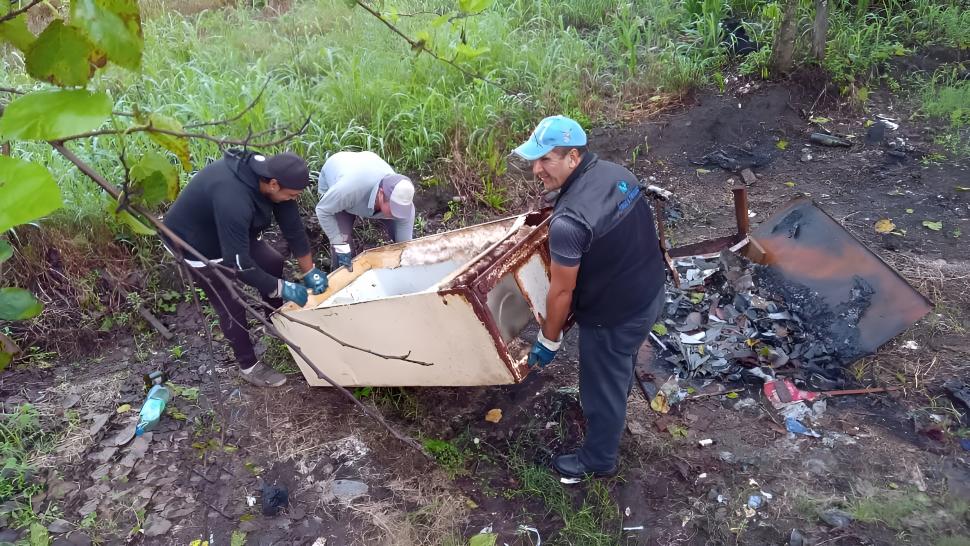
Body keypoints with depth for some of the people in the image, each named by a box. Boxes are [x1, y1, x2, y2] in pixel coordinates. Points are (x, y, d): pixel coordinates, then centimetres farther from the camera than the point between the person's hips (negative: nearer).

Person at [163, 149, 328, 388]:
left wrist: (310, 271, -7)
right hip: (193, 241, -7)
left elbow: (293, 226, -10)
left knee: (272, 263, 11)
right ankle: (248, 367, 18)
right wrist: (283, 289, -29)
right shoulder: (232, 200, -44)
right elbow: (238, 263, -38)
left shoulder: (269, 174, -20)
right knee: (232, 306, -2)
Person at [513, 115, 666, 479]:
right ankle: (612, 409, 61)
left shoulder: (569, 221, -33)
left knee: (602, 387, 16)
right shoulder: (616, 172, -7)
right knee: (620, 368, 33)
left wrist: (548, 341, -7)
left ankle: (598, 460, 39)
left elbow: (561, 291, -22)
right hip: (650, 292, 8)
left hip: (613, 316, -8)